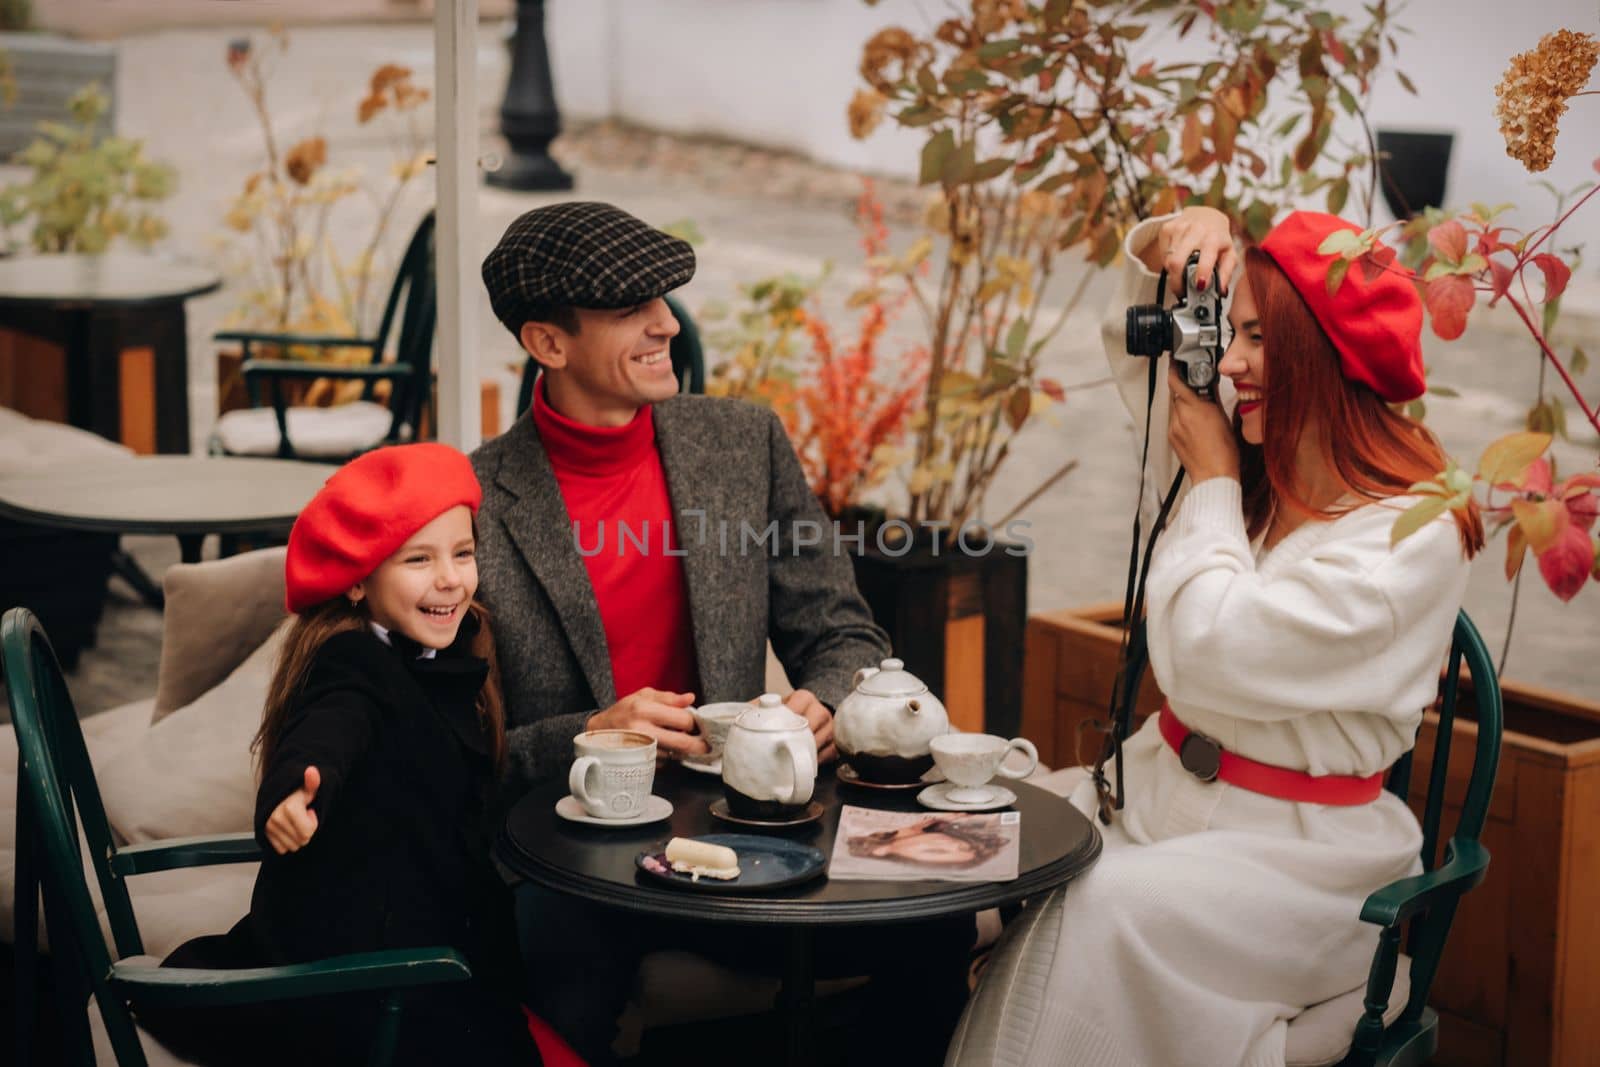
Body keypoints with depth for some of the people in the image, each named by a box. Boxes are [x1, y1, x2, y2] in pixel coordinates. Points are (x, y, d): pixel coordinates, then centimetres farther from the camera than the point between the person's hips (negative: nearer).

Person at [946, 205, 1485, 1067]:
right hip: (1161, 785, 7)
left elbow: (1209, 656, -22)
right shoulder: (1259, 467, 7)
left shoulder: (1412, 539, -16)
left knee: (1107, 911, -31)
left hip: (1298, 844, -7)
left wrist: (1212, 480, -11)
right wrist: (1173, 237, 1)